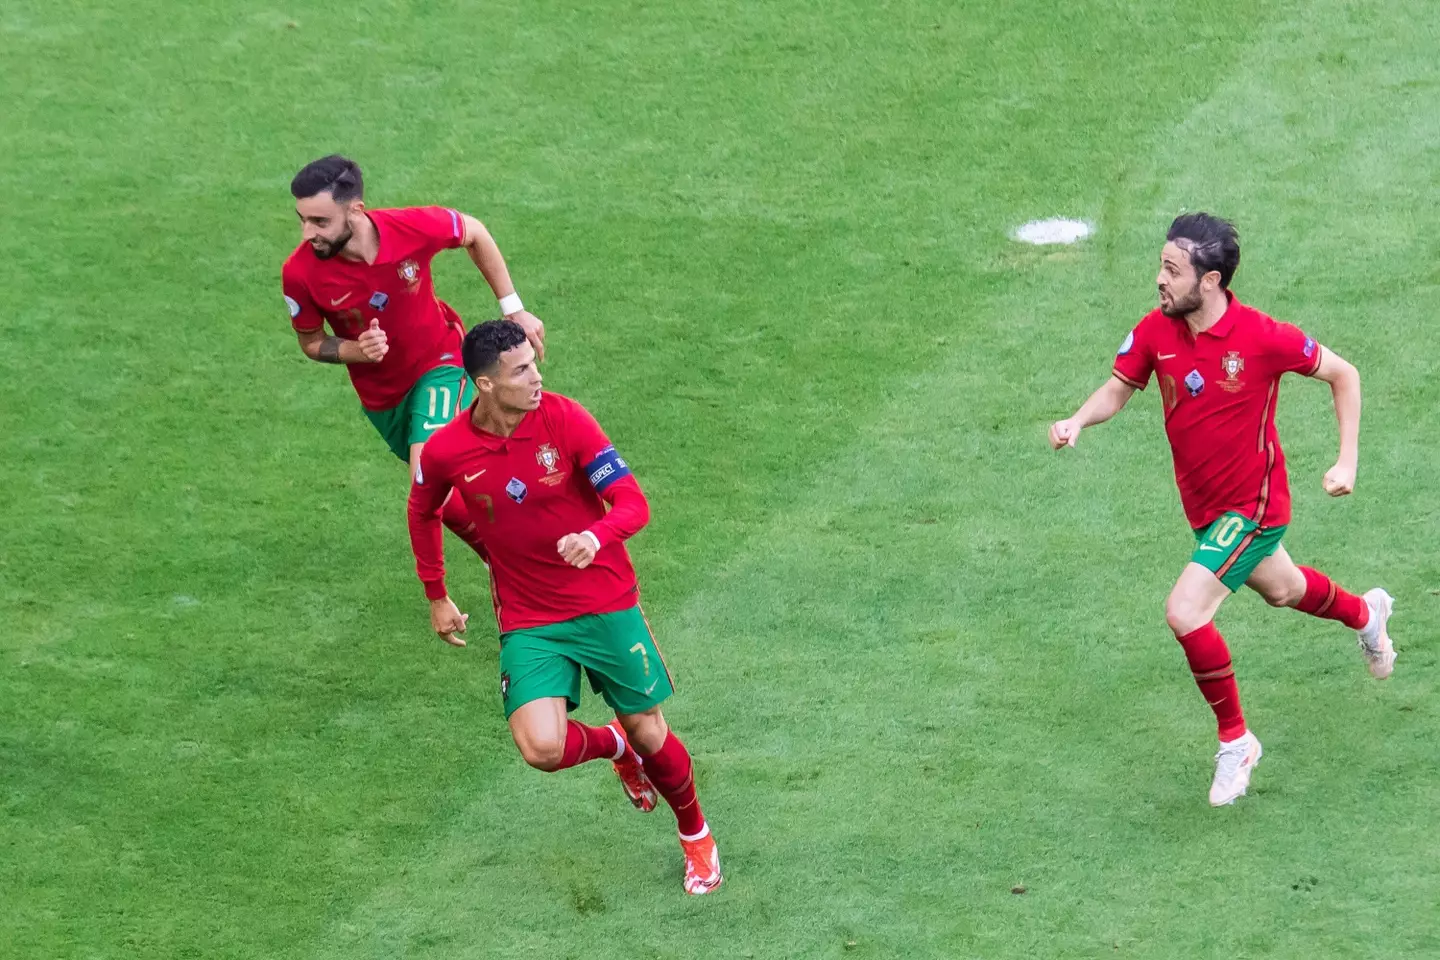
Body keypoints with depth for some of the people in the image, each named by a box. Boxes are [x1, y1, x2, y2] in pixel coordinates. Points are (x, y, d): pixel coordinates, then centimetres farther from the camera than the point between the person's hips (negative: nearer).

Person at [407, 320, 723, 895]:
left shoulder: (564, 419, -14)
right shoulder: (445, 451, -10)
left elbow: (632, 502, -18)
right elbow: (423, 511, 13)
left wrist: (594, 537, -39)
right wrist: (437, 597, 17)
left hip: (606, 605, -1)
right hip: (528, 623, 1)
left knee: (650, 736, 4)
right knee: (542, 749, -18)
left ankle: (695, 835, 36)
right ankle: (613, 745, 20)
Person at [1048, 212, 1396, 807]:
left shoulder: (1263, 337, -25)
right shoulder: (1155, 331, -12)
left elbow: (1343, 375, -10)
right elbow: (1118, 389, -1)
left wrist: (1347, 461, -14)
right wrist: (1078, 421, -23)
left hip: (1252, 506, -7)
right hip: (1204, 505, 7)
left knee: (1184, 612, -20)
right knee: (1280, 590, 30)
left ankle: (1235, 740, 1)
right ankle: (1365, 613, 64)